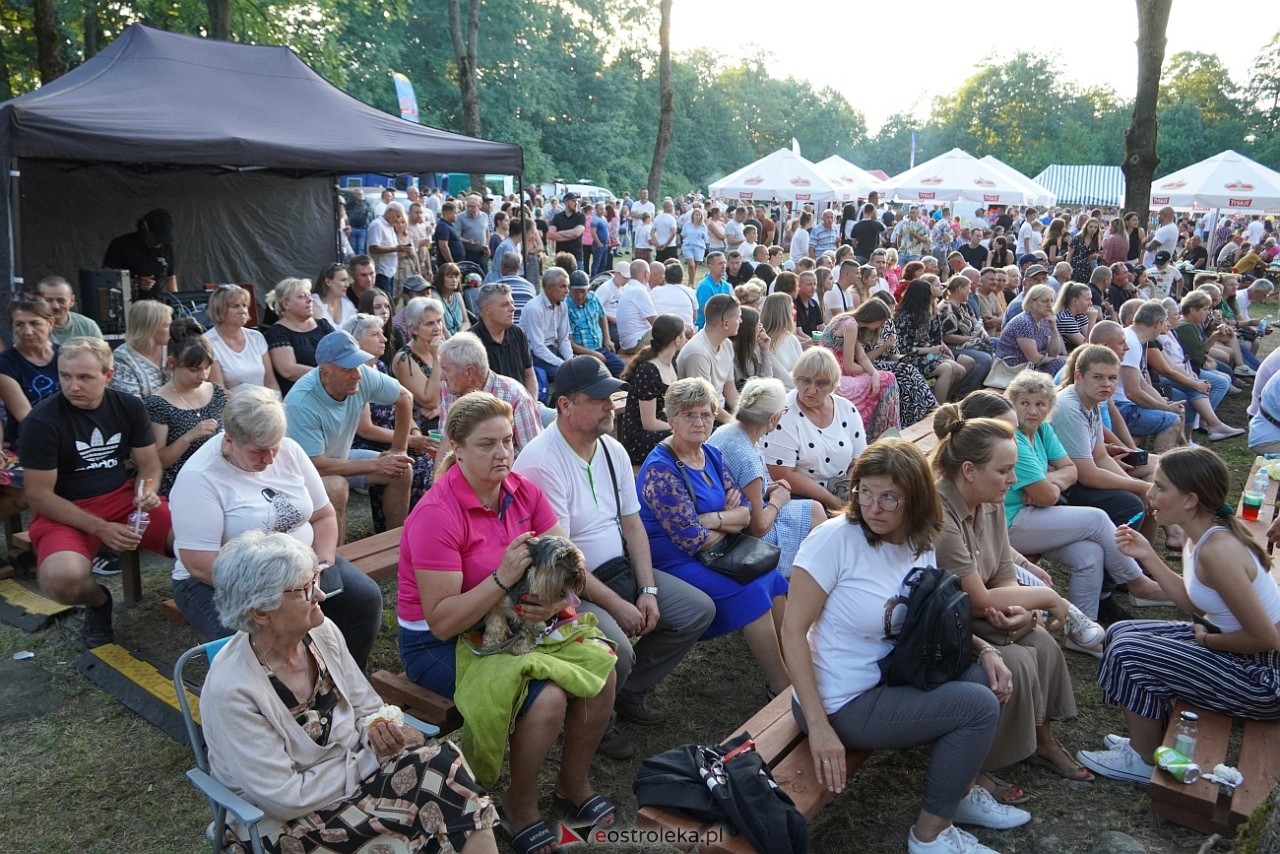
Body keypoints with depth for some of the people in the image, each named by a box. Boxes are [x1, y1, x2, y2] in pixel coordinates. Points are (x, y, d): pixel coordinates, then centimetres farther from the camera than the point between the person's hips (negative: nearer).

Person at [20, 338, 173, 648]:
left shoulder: (129, 407, -2)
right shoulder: (42, 421, -14)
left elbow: (149, 463, 6)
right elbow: (39, 495, -13)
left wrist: (147, 492, -18)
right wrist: (100, 529, -20)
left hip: (123, 498, 3)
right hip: (65, 512, -3)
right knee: (63, 578, -34)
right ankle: (98, 602, 3)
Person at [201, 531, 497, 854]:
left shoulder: (321, 632, -5)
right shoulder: (229, 690, -23)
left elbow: (368, 709, 8)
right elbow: (287, 799, -20)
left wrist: (383, 731, -14)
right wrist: (368, 756, -14)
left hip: (357, 767, 6)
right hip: (287, 824, -6)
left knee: (443, 761, -22)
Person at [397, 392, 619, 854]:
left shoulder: (524, 491, -4)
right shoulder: (436, 515, -24)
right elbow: (442, 621, -24)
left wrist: (556, 598, -25)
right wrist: (504, 578, -33)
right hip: (439, 643, -6)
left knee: (601, 667, -11)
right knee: (547, 698, -25)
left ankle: (574, 782, 14)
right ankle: (520, 805, 5)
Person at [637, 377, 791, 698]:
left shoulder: (712, 455, 7)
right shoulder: (660, 469, -18)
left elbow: (745, 513, 4)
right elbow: (693, 539, -21)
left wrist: (712, 519, -16)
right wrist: (729, 522, -3)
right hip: (674, 562, -8)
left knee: (775, 581, -13)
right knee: (751, 593, -22)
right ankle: (782, 688, -9)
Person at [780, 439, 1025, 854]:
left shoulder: (921, 545, -1)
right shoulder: (834, 538, -23)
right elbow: (793, 630, -22)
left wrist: (984, 648, -5)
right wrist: (818, 726, -25)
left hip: (889, 678, 7)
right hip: (843, 703, -7)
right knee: (979, 707, -10)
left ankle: (960, 792, 26)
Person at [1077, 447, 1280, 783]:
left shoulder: (1217, 551, -29)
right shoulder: (1200, 537, 0)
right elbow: (1195, 603, 8)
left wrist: (1207, 639, -10)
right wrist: (1148, 557, 1)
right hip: (1237, 649, 10)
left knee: (1127, 652, -13)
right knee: (1120, 633, 9)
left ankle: (1144, 761, 10)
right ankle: (1151, 740, 23)